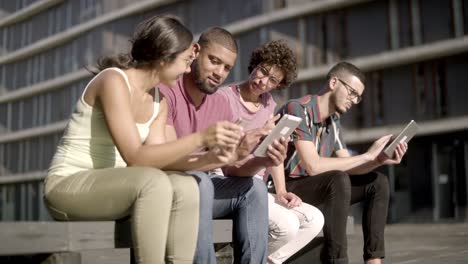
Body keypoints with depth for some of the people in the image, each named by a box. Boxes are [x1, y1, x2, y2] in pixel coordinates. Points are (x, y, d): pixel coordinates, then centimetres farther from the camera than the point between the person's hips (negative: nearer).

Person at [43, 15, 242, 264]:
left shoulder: (159, 102, 7)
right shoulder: (114, 80, -19)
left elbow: (155, 158, -4)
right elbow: (136, 158, -26)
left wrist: (208, 158, -17)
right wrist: (200, 138, -30)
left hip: (107, 185, 7)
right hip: (67, 185, -7)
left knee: (185, 186, -18)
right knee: (154, 182, -32)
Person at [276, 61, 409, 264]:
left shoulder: (333, 121, 9)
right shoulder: (297, 109, -19)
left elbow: (347, 167, 9)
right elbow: (313, 166, -28)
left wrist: (379, 160, -10)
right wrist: (367, 156, -21)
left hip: (315, 188, 9)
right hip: (285, 189, -9)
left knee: (378, 183, 0)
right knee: (339, 180, -33)